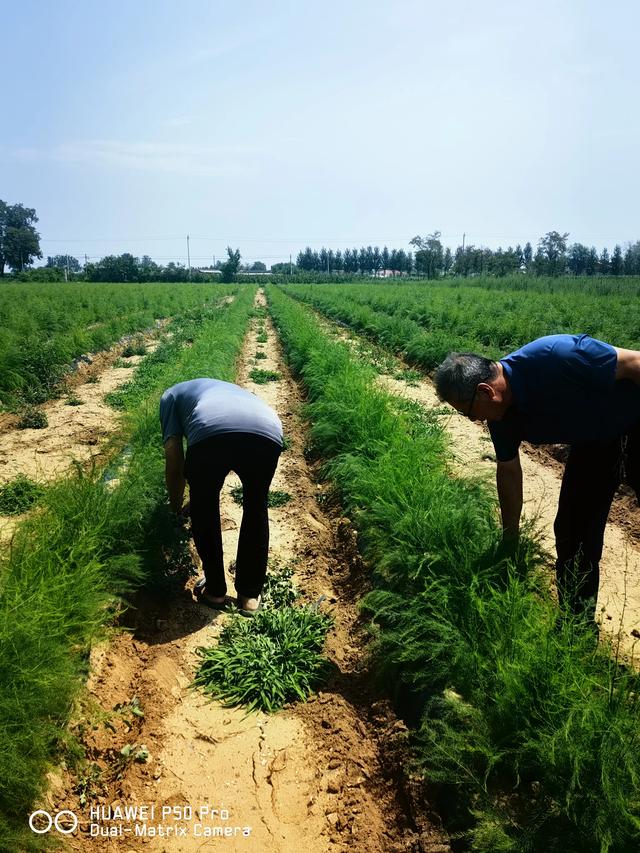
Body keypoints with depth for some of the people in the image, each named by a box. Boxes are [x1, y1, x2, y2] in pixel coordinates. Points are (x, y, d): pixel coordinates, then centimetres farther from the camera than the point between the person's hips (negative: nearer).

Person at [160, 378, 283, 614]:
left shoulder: (172, 395, 36)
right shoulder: (229, 388, 48)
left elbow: (174, 459, 25)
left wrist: (176, 506, 42)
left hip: (212, 432, -3)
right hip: (267, 432, 4)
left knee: (203, 508, 25)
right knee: (256, 509, 28)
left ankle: (215, 590, 35)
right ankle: (250, 595, 34)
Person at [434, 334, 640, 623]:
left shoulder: (553, 356, -36)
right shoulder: (500, 415, -12)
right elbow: (508, 471, 1)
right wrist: (510, 540, 9)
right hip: (594, 442, 6)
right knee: (572, 534, 4)